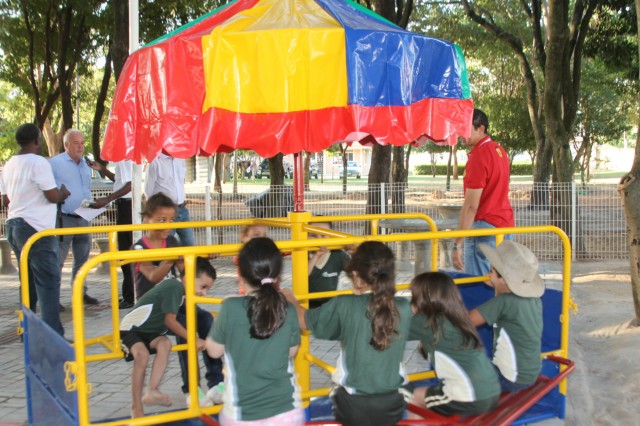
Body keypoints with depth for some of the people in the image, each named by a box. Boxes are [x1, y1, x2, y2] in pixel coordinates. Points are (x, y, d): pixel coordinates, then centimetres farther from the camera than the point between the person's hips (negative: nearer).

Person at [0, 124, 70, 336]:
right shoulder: (38, 162, -14)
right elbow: (53, 196, -16)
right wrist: (63, 193, 5)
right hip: (36, 228, -9)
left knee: (28, 280, 17)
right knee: (48, 281, -7)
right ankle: (53, 334, -10)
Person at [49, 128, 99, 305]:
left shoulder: (86, 165, 16)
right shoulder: (55, 163, -5)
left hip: (83, 218, 7)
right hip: (64, 219, -7)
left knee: (82, 260, 12)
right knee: (57, 261, -5)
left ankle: (80, 293, 21)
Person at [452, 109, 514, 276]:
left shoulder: (479, 156, -16)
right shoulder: (499, 150, 12)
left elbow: (471, 206, -19)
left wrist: (457, 245, -18)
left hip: (485, 225, -10)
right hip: (506, 224, 10)